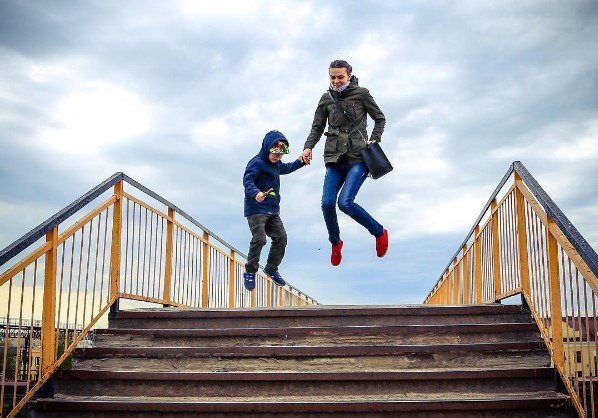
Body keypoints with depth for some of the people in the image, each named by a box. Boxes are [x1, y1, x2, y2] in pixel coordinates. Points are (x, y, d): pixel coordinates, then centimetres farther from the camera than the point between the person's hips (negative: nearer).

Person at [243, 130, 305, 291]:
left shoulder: (276, 163, 17)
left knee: (281, 238, 3)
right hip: (256, 209, -9)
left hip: (273, 211, 9)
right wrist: (256, 193, -44)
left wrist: (300, 162, 30)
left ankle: (271, 269, 23)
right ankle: (250, 272, -3)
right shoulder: (257, 162, -13)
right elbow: (248, 180, -26)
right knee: (259, 238, -20)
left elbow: (286, 168, 40)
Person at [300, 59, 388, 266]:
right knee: (327, 203, -11)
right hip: (335, 158, 4)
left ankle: (380, 232, 5)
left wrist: (374, 141, -3)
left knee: (345, 202, -20)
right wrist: (308, 147, -5)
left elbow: (380, 119, 10)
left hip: (358, 158, -4)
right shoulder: (326, 99, 8)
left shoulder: (361, 94, 0)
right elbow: (317, 128, 12)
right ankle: (335, 243, 18)